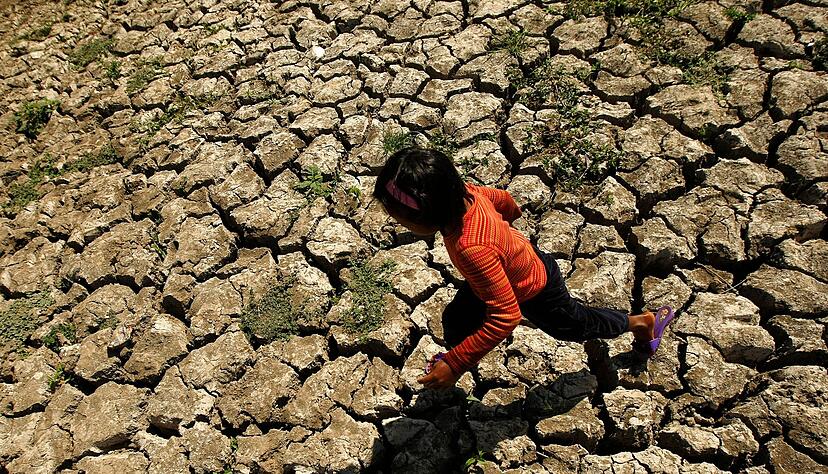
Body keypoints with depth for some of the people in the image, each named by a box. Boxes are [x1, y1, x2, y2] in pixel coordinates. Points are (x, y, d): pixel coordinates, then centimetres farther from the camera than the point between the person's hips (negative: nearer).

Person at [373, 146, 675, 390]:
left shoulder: (471, 248, -48)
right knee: (456, 319, 10)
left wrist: (456, 364, -37)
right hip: (522, 259, 6)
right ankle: (457, 353, 43)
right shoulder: (462, 191, -25)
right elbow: (499, 197, -2)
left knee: (576, 325, 24)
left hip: (536, 292, -6)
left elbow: (505, 317, -42)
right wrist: (512, 211, 22)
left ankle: (641, 322, 51)